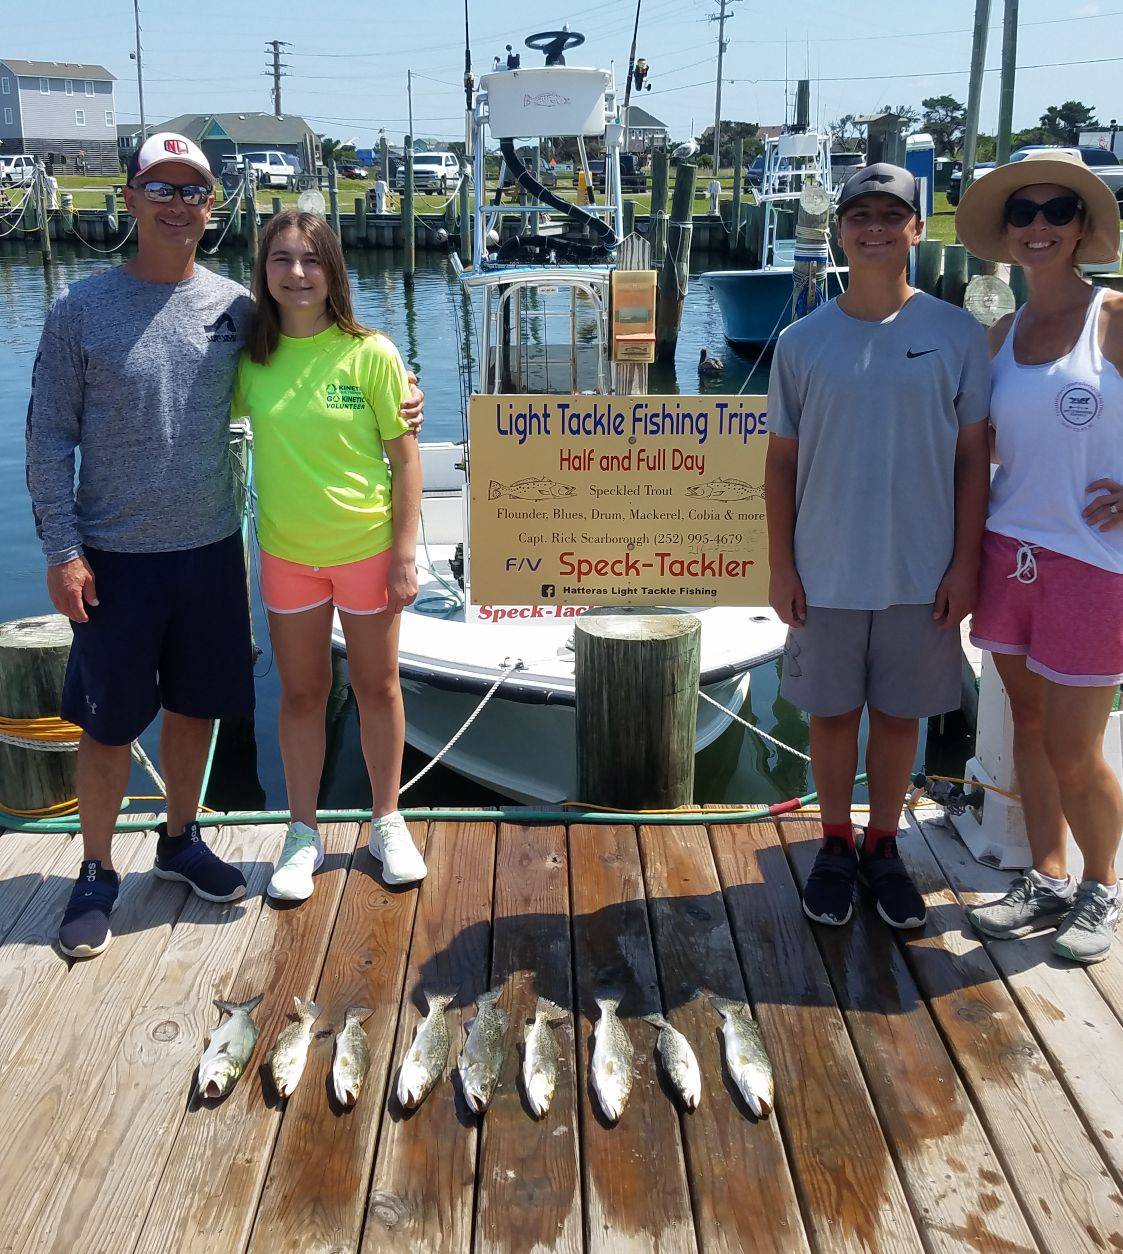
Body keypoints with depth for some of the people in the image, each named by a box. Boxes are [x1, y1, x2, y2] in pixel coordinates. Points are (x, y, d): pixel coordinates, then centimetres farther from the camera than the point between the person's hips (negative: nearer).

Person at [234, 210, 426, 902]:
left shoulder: (371, 353, -10)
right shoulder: (251, 357, -3)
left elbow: (406, 457, -7)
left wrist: (406, 552, -10)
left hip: (367, 547, -2)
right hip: (287, 552, 2)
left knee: (377, 687, 11)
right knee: (301, 693, 12)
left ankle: (388, 821, 30)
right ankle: (304, 833, 28)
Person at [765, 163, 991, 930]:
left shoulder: (956, 334, -2)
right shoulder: (803, 342, 0)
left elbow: (973, 456, 1)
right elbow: (783, 461, 3)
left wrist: (966, 562, -3)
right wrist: (781, 568, 0)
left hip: (923, 575, 0)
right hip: (827, 574, 0)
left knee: (900, 715, 11)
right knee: (833, 714, 10)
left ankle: (883, 847, 30)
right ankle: (836, 847, 29)